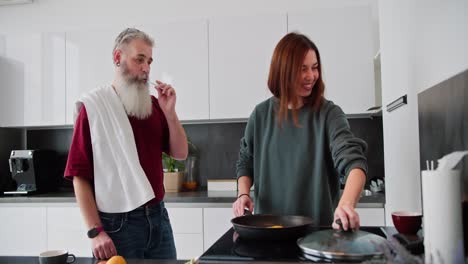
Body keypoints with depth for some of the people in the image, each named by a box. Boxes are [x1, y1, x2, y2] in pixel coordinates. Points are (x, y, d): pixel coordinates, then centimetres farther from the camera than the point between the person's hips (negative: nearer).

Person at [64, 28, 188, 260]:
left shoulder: (153, 105, 6)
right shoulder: (93, 107, -6)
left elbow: (180, 153, 5)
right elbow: (80, 175, -9)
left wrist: (169, 112, -10)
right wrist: (95, 231, -15)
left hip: (158, 217, 5)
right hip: (117, 223, -5)